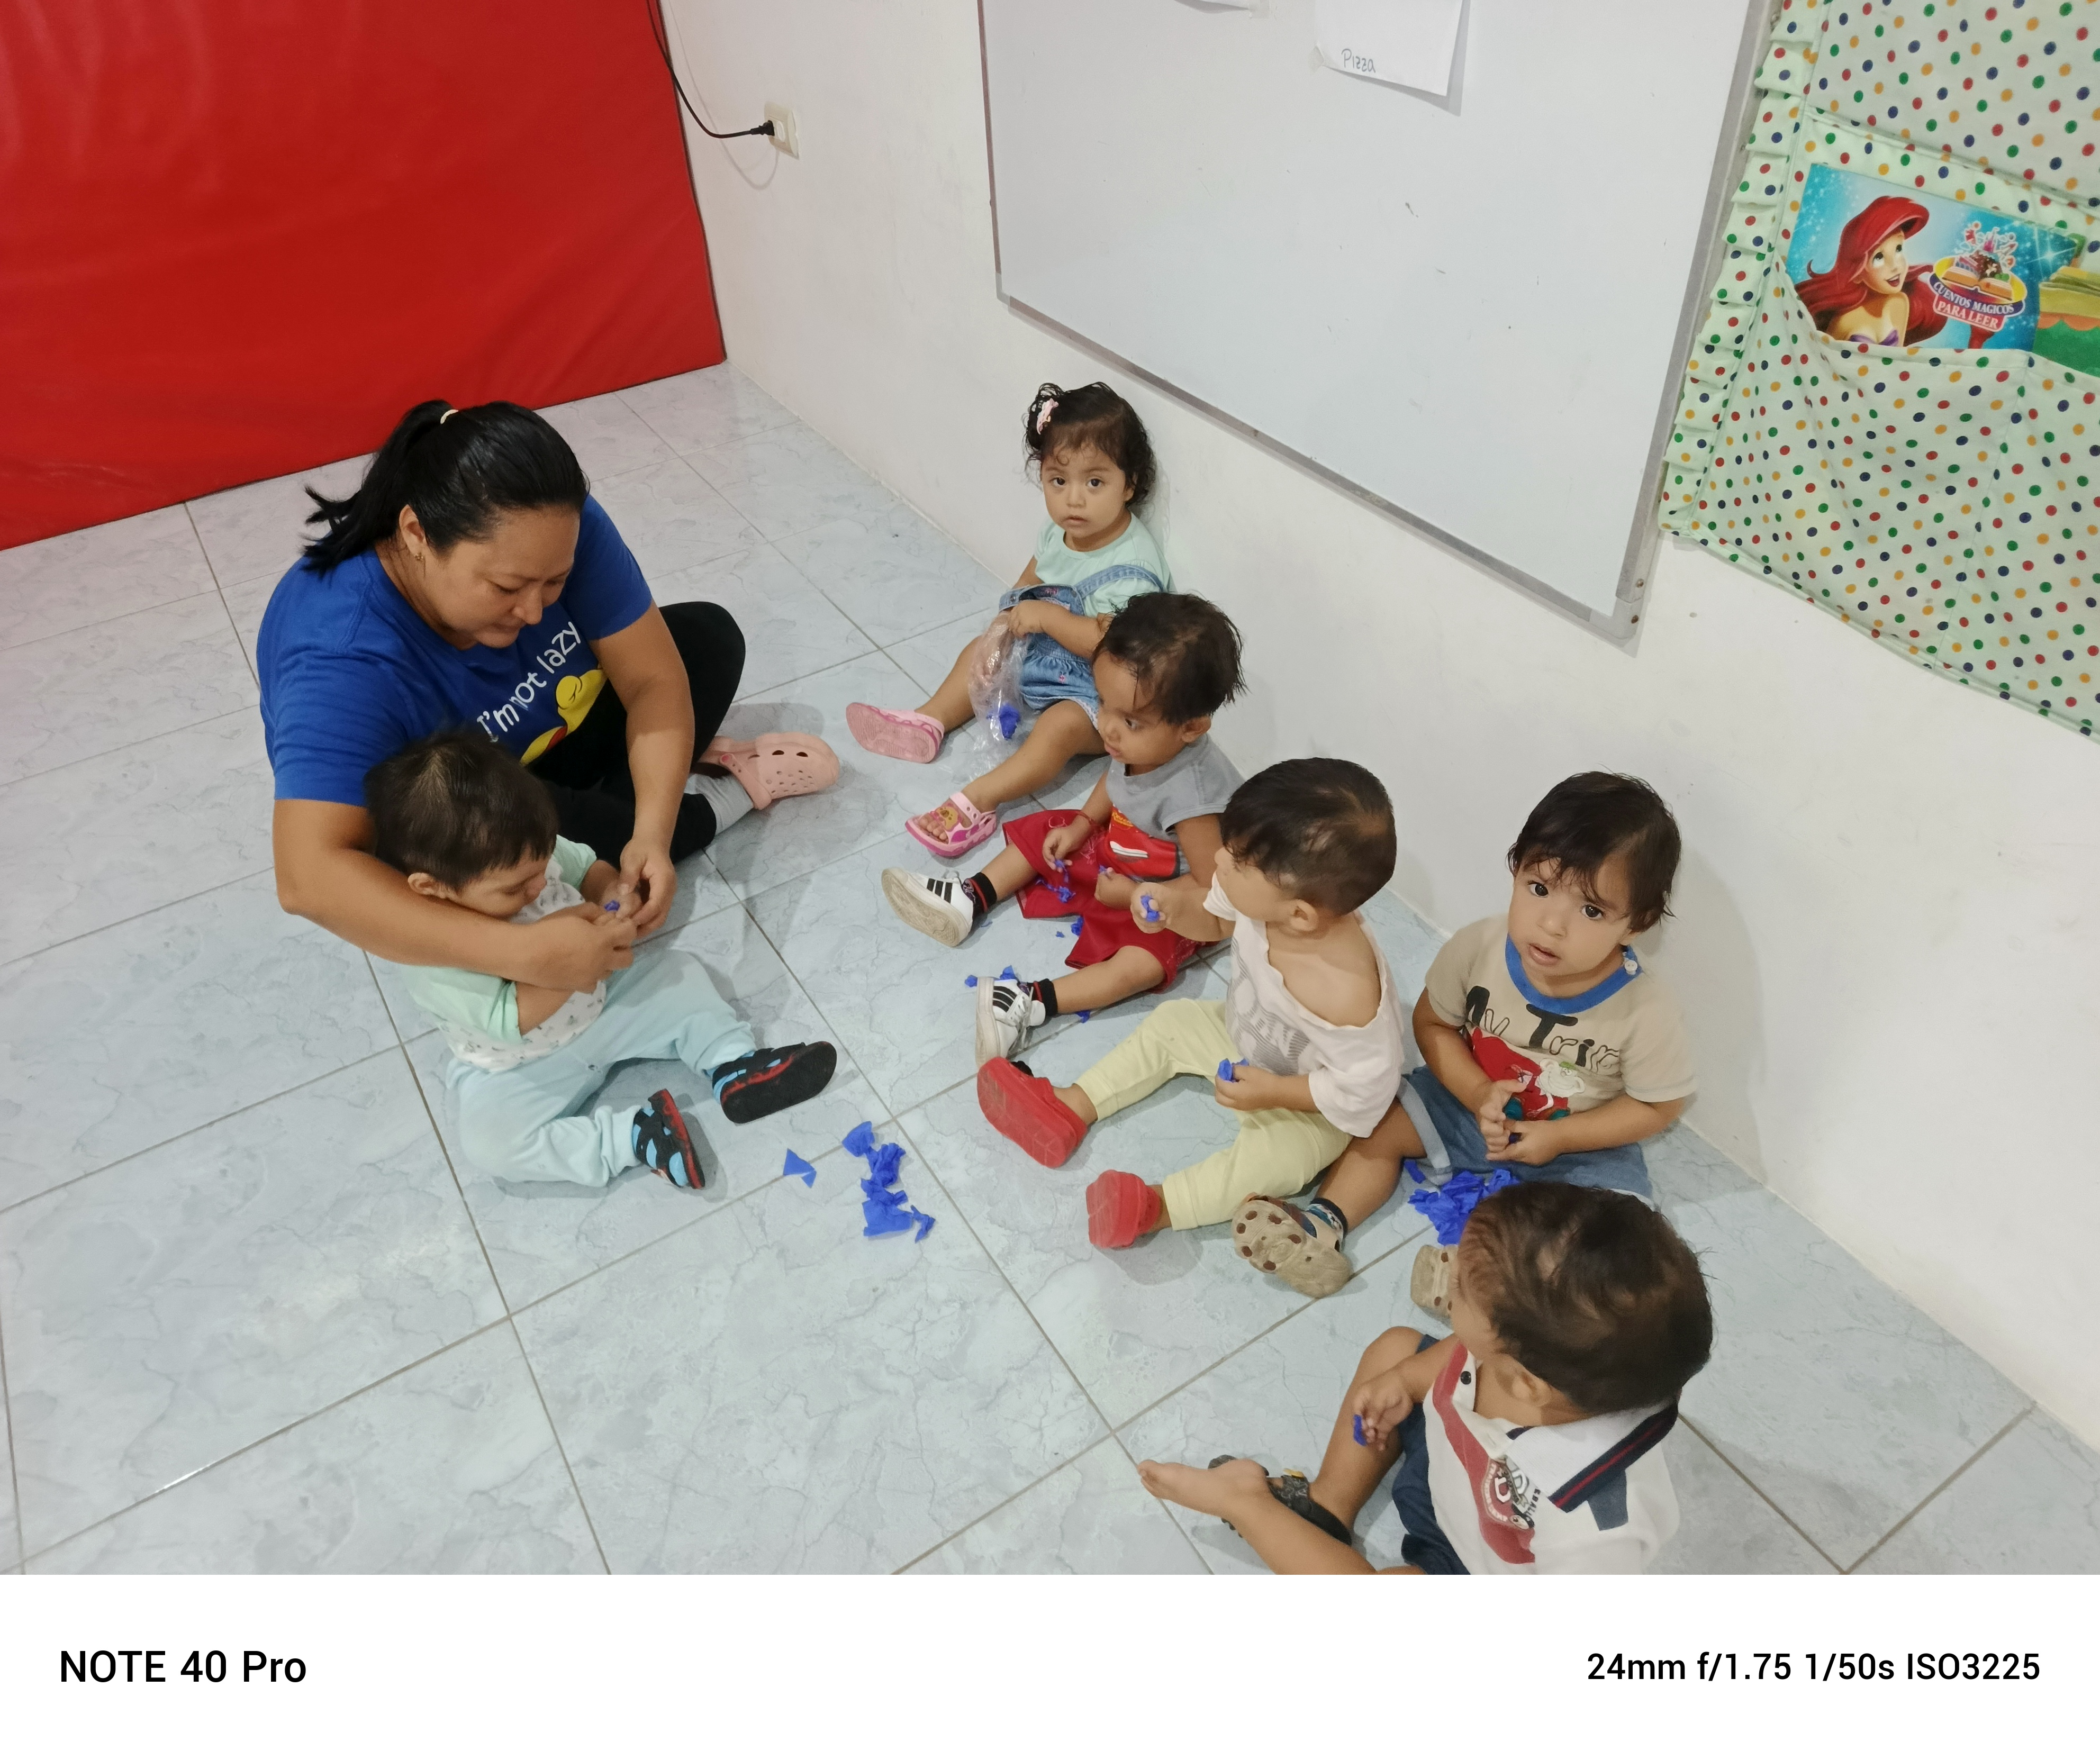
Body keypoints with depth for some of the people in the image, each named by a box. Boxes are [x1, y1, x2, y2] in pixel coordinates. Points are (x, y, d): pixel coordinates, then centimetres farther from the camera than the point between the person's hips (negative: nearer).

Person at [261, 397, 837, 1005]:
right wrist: (520, 951, -57)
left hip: (551, 741, 4)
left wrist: (652, 831, -39)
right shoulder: (343, 659, -39)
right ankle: (716, 799, -10)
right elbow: (308, 879, -49)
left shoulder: (557, 532, -27)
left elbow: (653, 679, -23)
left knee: (709, 636, -4)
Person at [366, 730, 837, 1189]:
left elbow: (589, 866, 3)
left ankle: (735, 1069, -1)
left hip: (600, 1003, 5)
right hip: (522, 1070, -5)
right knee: (487, 1139, -28)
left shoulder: (527, 855, -17)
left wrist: (612, 892, -19)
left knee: (681, 976, -6)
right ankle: (628, 1139, -23)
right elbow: (507, 1021, -32)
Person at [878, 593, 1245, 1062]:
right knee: (1044, 834, 11)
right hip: (1115, 846, 8)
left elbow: (1212, 890, -30)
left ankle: (1031, 1003, -33)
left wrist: (1135, 896, -24)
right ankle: (970, 900, 10)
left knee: (1140, 964, -31)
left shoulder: (1191, 797, -39)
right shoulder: (1139, 742, -20)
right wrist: (1082, 824, -5)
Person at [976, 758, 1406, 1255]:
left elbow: (1365, 1086, -29)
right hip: (1243, 1033, 7)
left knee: (1278, 1155, -29)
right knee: (1171, 1022, 10)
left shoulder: (1347, 993, -45)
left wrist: (1273, 1092, -29)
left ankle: (1157, 1205, -24)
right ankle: (1069, 1109, 13)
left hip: (1307, 1102, -7)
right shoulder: (1265, 895, -28)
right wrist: (1176, 903, -25)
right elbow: (1214, 919, -5)